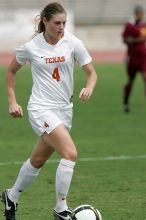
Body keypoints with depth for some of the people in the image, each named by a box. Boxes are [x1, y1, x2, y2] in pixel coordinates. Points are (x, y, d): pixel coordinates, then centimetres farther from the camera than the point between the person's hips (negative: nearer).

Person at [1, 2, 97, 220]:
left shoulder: (72, 43, -5)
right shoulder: (31, 47, -8)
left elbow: (91, 72, 0)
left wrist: (89, 88, -21)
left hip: (64, 109, 4)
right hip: (41, 109, -4)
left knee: (38, 161, 17)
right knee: (70, 154, -21)